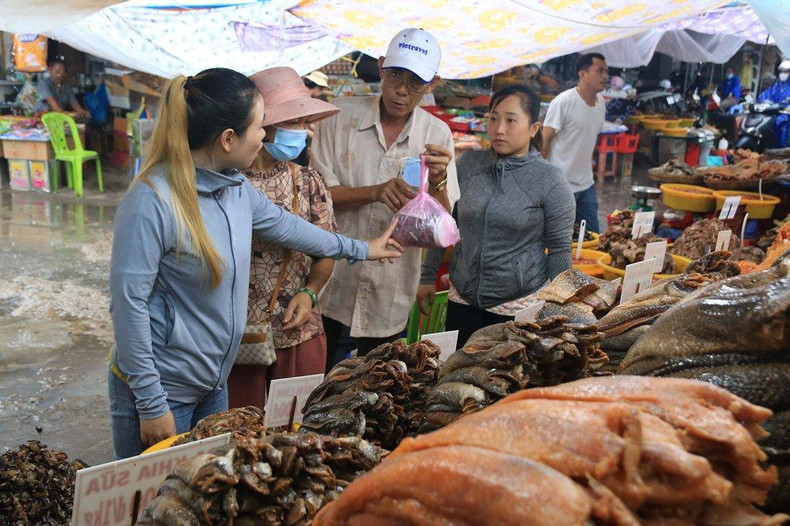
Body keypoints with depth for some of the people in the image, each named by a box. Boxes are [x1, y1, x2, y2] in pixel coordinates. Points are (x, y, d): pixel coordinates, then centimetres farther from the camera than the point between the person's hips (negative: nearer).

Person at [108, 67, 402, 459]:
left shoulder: (236, 187, 0)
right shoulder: (152, 202, -24)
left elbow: (283, 225, 18)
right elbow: (128, 304, -22)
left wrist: (359, 249, 29)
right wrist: (152, 404, -20)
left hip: (213, 384, 8)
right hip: (162, 392, -8)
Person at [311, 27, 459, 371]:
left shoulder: (437, 135, -2)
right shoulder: (341, 114, -5)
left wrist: (438, 181, -24)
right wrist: (374, 192, -23)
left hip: (390, 292, 1)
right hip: (330, 280, -1)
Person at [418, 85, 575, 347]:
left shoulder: (551, 181, -10)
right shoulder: (468, 164, 2)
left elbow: (559, 251, -5)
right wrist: (427, 276, 11)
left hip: (520, 308, -3)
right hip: (463, 302, 4)